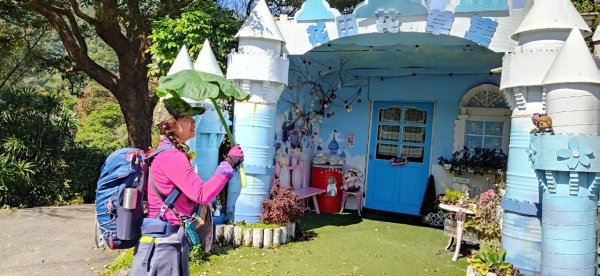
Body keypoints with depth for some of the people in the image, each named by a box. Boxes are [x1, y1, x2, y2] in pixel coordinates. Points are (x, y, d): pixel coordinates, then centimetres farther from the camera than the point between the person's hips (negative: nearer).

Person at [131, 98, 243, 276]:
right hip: (164, 242, -10)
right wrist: (229, 164, -18)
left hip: (169, 240, 10)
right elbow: (202, 194, -24)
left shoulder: (166, 153, 14)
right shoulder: (171, 156, -18)